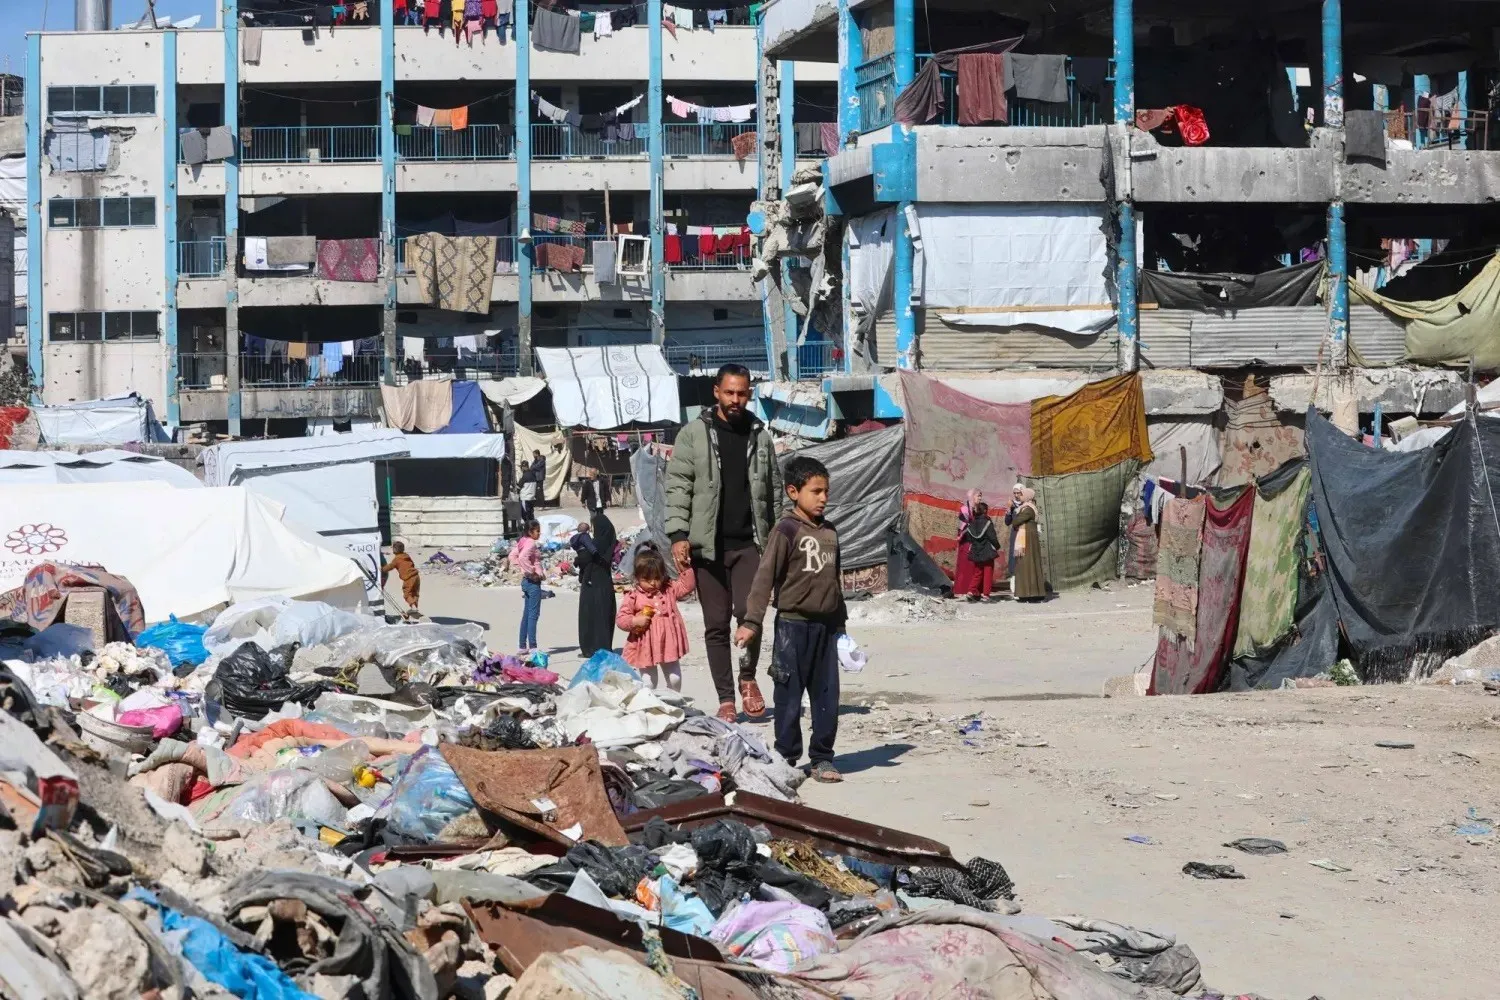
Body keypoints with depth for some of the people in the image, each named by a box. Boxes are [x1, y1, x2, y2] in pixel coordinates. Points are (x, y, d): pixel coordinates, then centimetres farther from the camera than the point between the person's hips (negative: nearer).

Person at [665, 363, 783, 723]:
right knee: (716, 624, 3)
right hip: (708, 545, -1)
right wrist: (678, 534, -12)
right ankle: (726, 699, 10)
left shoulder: (760, 436, 11)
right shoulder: (694, 434, 2)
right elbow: (677, 486, -2)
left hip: (750, 543, 1)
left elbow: (774, 490, 15)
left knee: (749, 611, -16)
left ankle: (748, 677, 8)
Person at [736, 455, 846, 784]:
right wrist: (751, 622, -19)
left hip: (826, 626, 6)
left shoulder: (830, 532, 11)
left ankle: (822, 758, 15)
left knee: (827, 695, 7)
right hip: (793, 624, -6)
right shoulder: (786, 530, -9)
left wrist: (840, 624, 22)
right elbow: (765, 577, -13)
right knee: (789, 695, 1)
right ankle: (786, 757, 9)